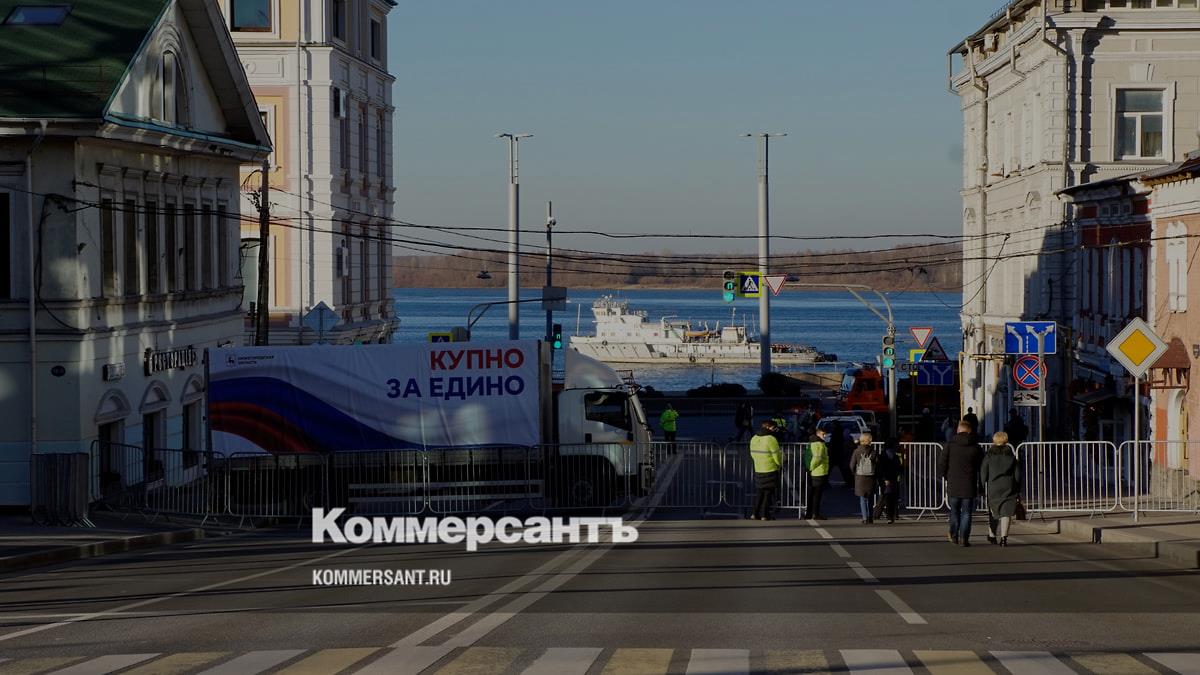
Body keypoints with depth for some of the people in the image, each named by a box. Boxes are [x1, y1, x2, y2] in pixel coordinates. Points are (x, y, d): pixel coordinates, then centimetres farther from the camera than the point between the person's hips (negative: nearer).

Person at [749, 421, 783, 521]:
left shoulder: (754, 439, 5)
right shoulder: (771, 439, -16)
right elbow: (777, 455, -11)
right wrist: (780, 464, 7)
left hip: (758, 470, 6)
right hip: (771, 470, -6)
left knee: (760, 492, 16)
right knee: (768, 493, 2)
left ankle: (755, 514, 13)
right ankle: (764, 515, 2)